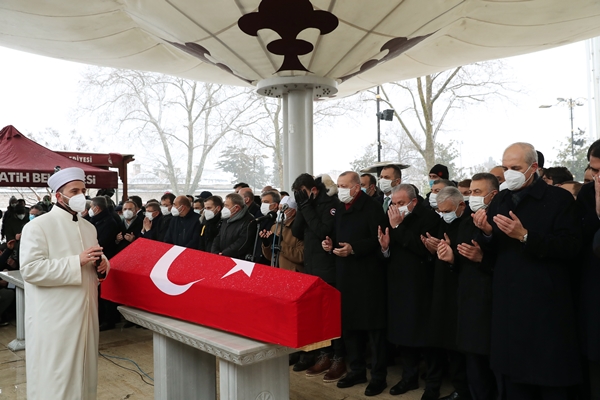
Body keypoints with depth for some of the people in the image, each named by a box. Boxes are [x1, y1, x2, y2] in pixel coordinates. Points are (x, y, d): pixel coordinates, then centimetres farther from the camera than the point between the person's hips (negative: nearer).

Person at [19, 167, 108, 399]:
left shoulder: (89, 228, 13)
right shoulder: (38, 226, -10)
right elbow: (30, 269, -19)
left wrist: (101, 263, -1)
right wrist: (77, 261, -24)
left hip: (84, 313, 7)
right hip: (54, 318, -7)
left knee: (83, 371, 16)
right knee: (54, 377, 3)